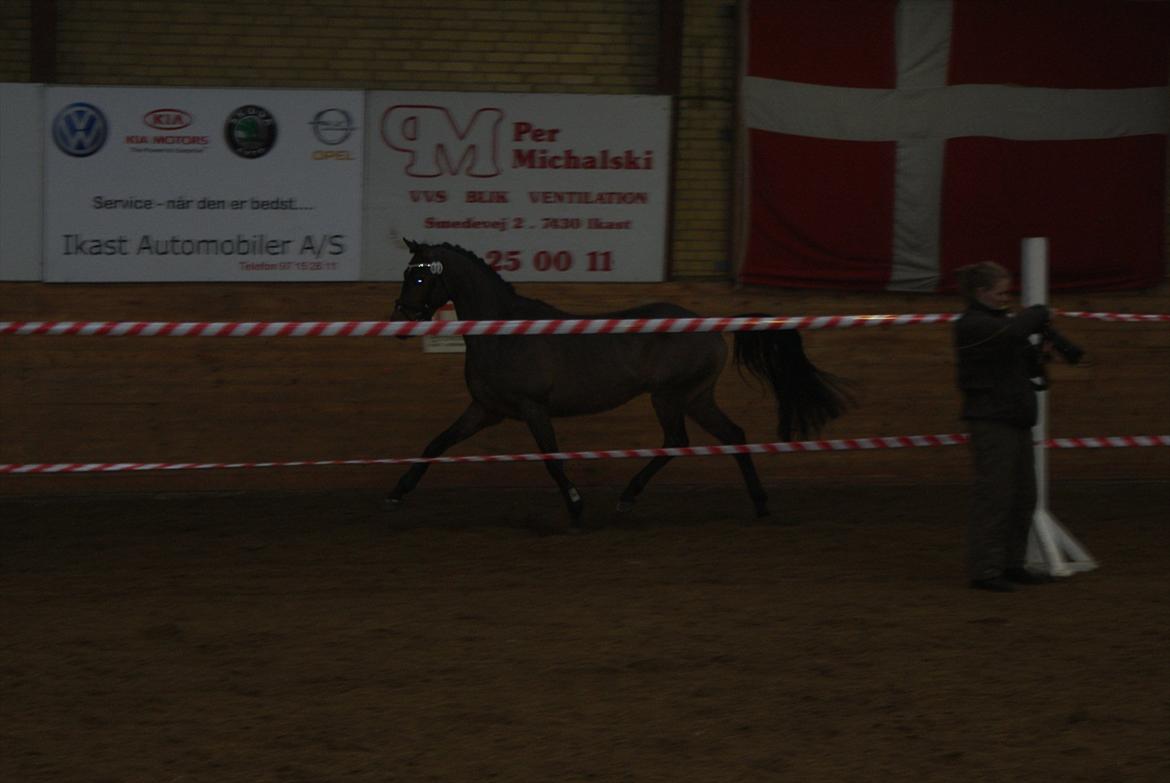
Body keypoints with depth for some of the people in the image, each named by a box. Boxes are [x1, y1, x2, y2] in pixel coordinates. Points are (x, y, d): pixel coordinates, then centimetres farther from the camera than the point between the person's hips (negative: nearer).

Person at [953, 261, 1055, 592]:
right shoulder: (972, 325, -12)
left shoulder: (997, 320, 17)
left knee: (1024, 495, 11)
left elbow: (1026, 364, 21)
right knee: (995, 494, -9)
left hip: (1015, 420, 9)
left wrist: (1040, 357, 0)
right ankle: (983, 569, -6)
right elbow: (1012, 332, -29)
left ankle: (1012, 564, 19)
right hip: (991, 419, -9)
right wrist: (1038, 313, -12)